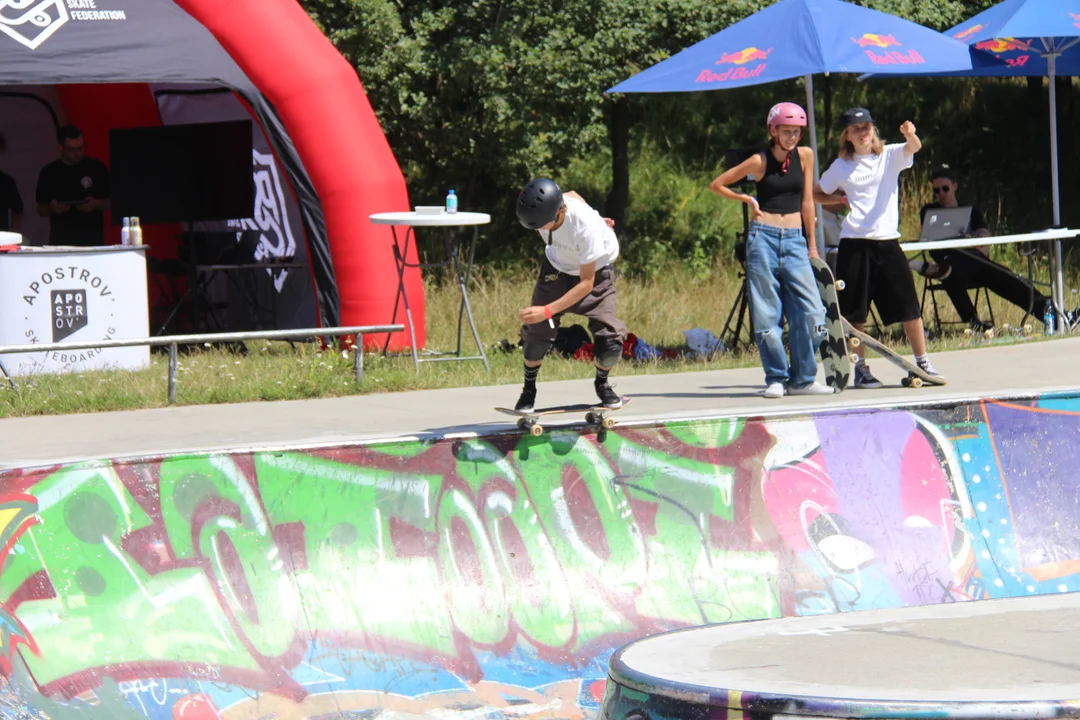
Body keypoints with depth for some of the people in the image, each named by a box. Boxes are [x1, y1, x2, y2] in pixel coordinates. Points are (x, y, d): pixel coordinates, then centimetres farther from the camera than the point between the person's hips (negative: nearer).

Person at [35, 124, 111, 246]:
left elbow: (111, 203, 6)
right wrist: (52, 209, -10)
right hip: (60, 241, 1)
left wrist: (96, 204, -14)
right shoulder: (49, 172, 5)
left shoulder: (97, 168, 1)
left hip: (92, 240, -1)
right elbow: (41, 210, 11)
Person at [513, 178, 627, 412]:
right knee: (536, 331, -11)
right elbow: (571, 195, -1)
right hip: (558, 267, 4)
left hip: (595, 271, -3)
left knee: (610, 341, -14)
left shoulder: (587, 227, -42)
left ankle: (602, 383, 19)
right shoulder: (542, 209, -27)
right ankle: (529, 390, 13)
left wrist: (547, 311, -40)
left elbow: (586, 283, -34)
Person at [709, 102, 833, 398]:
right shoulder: (760, 161, -1)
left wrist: (812, 244, 10)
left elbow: (807, 201, 9)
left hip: (794, 240, 2)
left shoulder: (804, 156, 6)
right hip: (764, 238, -2)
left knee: (811, 312, -7)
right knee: (767, 314, -1)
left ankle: (802, 379, 2)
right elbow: (717, 185, 8)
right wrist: (748, 199, 3)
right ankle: (776, 379, 7)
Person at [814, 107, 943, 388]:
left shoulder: (890, 156, 5)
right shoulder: (841, 166, 7)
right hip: (854, 244, 0)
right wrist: (841, 200, 1)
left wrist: (910, 135, -38)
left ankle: (923, 363, 9)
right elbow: (817, 194, 19)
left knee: (909, 306, -1)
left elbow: (914, 148, -15)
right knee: (854, 312, 1)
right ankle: (861, 368, 10)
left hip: (887, 241, 0)